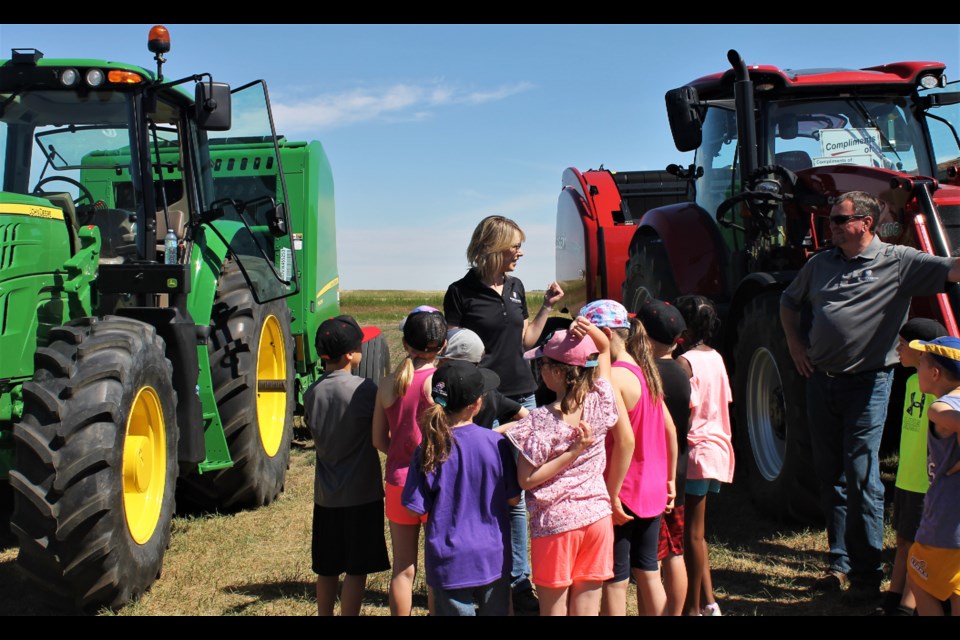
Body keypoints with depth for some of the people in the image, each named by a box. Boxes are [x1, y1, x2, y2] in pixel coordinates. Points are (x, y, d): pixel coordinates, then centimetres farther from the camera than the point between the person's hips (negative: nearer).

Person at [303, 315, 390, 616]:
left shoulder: (311, 393, 1)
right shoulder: (364, 389, -16)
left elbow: (317, 437, 9)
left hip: (326, 495, 6)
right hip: (362, 493, -5)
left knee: (327, 568, 15)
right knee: (356, 569, 3)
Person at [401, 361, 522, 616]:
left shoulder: (429, 450, -15)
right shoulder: (496, 442, -13)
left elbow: (417, 508, -10)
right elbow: (513, 497, -3)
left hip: (450, 563, -1)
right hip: (493, 557, 1)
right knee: (495, 609, 19)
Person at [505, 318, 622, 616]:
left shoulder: (539, 421, -18)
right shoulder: (600, 403, -6)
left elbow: (526, 480, -15)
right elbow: (605, 348, 10)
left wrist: (573, 452, -16)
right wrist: (591, 331, -11)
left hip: (555, 523, -4)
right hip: (597, 517, 4)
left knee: (553, 607, 9)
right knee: (587, 606, 11)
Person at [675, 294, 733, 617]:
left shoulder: (685, 362, -16)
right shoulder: (716, 358, 10)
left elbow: (682, 410, -21)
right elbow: (724, 403, 14)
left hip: (695, 452, -9)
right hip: (718, 449, 9)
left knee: (692, 533, 0)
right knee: (697, 531, 17)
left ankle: (693, 607, 8)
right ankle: (708, 600, 20)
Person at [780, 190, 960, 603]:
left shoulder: (897, 262, -5)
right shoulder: (820, 264, 11)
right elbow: (789, 302, 25)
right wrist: (794, 341, 11)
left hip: (867, 383, -5)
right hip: (821, 380, 6)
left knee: (861, 478, -5)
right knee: (830, 476, 11)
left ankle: (866, 574, 4)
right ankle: (840, 563, 23)